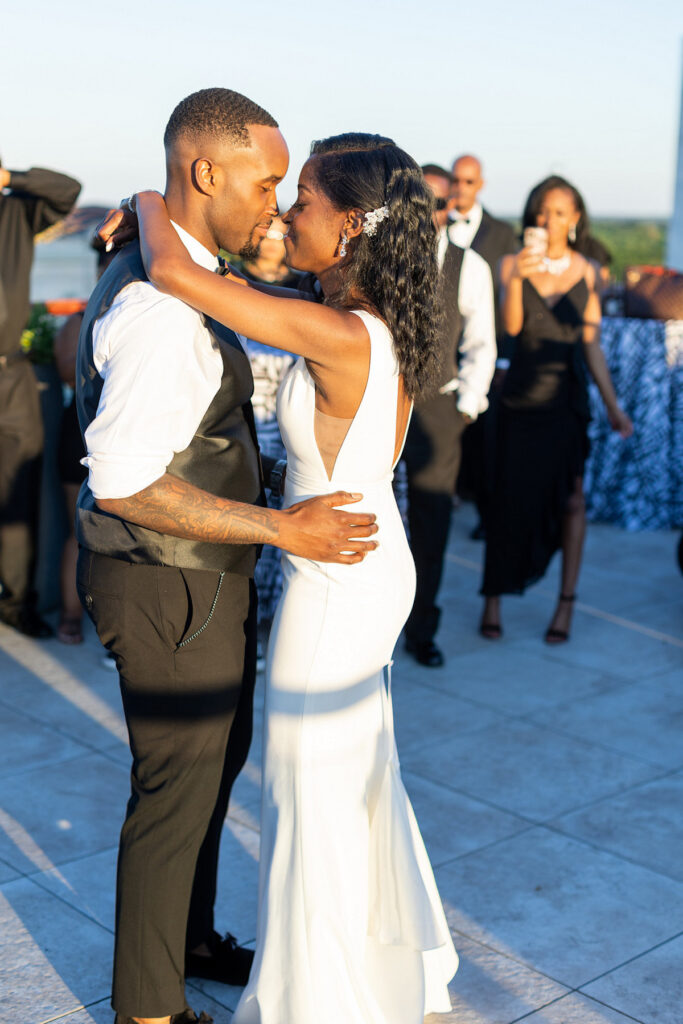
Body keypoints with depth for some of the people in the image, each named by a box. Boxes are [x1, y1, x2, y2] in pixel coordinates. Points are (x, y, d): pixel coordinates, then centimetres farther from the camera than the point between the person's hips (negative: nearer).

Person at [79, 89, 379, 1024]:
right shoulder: (159, 306, -27)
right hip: (171, 591, -10)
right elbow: (122, 482, -31)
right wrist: (282, 528, -27)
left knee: (216, 757, 25)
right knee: (177, 791, 7)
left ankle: (191, 939, 47)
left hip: (198, 572, 10)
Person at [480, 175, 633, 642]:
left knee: (571, 498, 1)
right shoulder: (514, 264, 0)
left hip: (568, 398, 1)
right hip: (521, 396, -1)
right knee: (511, 496, -2)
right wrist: (517, 279, -29)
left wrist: (613, 405, 6)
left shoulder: (586, 272, 4)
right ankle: (494, 600, 9)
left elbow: (592, 344, 7)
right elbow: (511, 326, -13)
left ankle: (567, 602, 12)